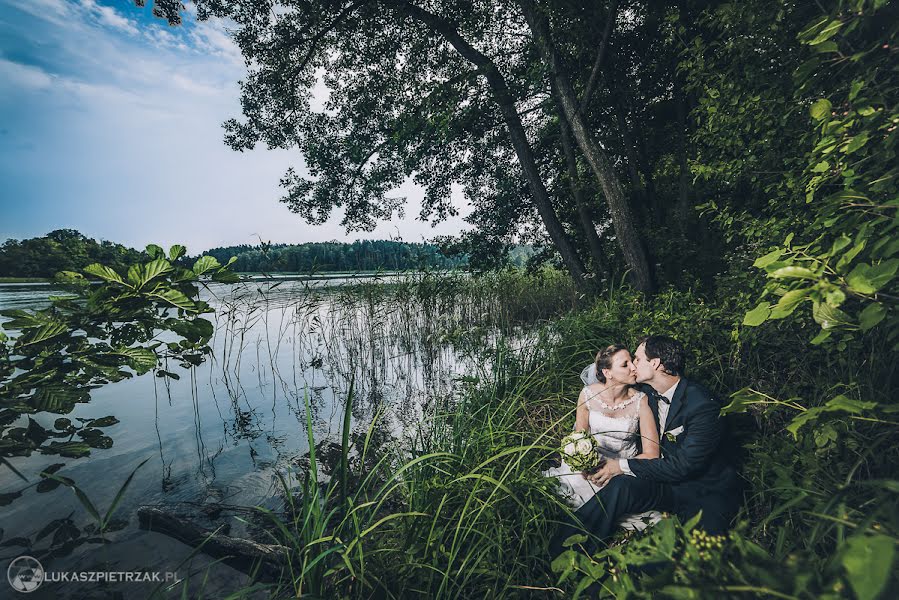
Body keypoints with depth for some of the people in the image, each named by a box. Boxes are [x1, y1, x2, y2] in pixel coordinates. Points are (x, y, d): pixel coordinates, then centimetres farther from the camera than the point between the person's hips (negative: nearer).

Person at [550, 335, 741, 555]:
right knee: (619, 486, -25)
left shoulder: (703, 405, -21)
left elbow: (682, 465, -23)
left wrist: (623, 466, -21)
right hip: (667, 479, 4)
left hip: (706, 491, -4)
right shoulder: (647, 392, 0)